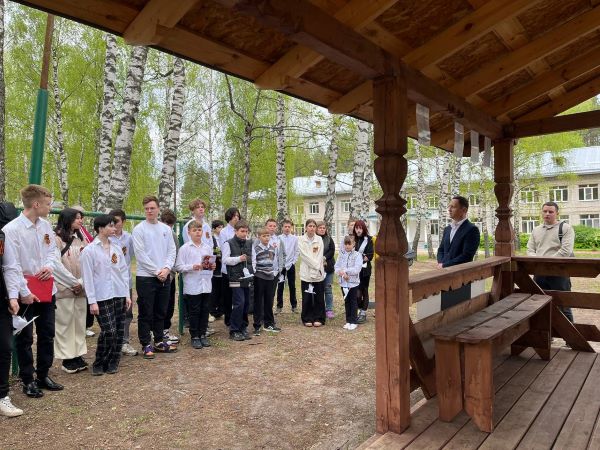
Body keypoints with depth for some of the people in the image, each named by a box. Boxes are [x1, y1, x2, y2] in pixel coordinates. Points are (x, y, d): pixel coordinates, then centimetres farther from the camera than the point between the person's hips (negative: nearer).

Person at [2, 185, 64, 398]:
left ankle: (43, 376, 30)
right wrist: (22, 292, -20)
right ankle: (28, 380, 23)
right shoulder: (11, 230, -17)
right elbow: (11, 266, -18)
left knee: (47, 335, 15)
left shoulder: (45, 225, 4)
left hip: (46, 289, 7)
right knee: (25, 338, 8)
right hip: (25, 293, -6)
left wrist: (50, 265, -5)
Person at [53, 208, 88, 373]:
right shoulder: (56, 239, -8)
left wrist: (82, 282, -6)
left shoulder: (80, 239, 11)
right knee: (64, 323, 1)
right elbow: (56, 264, -12)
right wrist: (73, 282, -9)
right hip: (64, 289, -6)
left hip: (80, 289, 6)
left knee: (79, 322, 10)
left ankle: (78, 355, 19)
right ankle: (67, 358, 11)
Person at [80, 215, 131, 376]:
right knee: (108, 331, -9)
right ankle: (99, 364, 11)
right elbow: (88, 277, -7)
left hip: (119, 295, 5)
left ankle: (113, 362, 21)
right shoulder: (89, 250, -5)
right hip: (102, 297, -5)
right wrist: (92, 301, -10)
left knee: (119, 330, 6)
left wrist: (127, 294, 8)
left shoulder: (116, 249, 9)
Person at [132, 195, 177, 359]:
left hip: (165, 277, 5)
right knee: (146, 313, 3)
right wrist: (157, 271, -13)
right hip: (146, 277, -4)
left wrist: (167, 268, -9)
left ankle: (159, 341, 25)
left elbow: (172, 250, 7)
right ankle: (146, 344, 14)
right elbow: (140, 254, -11)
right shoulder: (139, 229, -5)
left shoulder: (166, 229, 9)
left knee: (161, 312, 14)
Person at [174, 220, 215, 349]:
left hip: (206, 285, 4)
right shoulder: (185, 248, -4)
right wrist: (192, 267, -20)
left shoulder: (208, 248, 10)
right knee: (194, 312, 5)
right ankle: (194, 336, 16)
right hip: (192, 286, -4)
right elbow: (178, 266, -8)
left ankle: (202, 334, 23)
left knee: (205, 311, 11)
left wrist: (212, 266, -3)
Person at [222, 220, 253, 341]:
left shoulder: (249, 243, 12)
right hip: (236, 278, -6)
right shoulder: (229, 243, -4)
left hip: (247, 277, 6)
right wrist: (239, 259, -15)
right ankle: (234, 330, 1)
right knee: (239, 303, -11)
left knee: (246, 303, 8)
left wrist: (251, 271, 10)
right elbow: (225, 260, -8)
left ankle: (243, 328, 21)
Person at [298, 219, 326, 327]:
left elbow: (320, 255, -1)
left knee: (319, 296, 4)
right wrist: (316, 265, -12)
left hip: (319, 272, 2)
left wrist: (317, 267, -12)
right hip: (306, 272, -1)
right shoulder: (301, 239, 0)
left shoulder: (319, 239, 7)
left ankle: (318, 319, 14)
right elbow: (305, 255, -8)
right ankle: (307, 319, 14)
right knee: (307, 297, 2)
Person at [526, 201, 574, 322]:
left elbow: (566, 250, -12)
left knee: (563, 307, 1)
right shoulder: (536, 230, 16)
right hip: (539, 273, 5)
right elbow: (530, 250, 11)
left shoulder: (565, 228, -1)